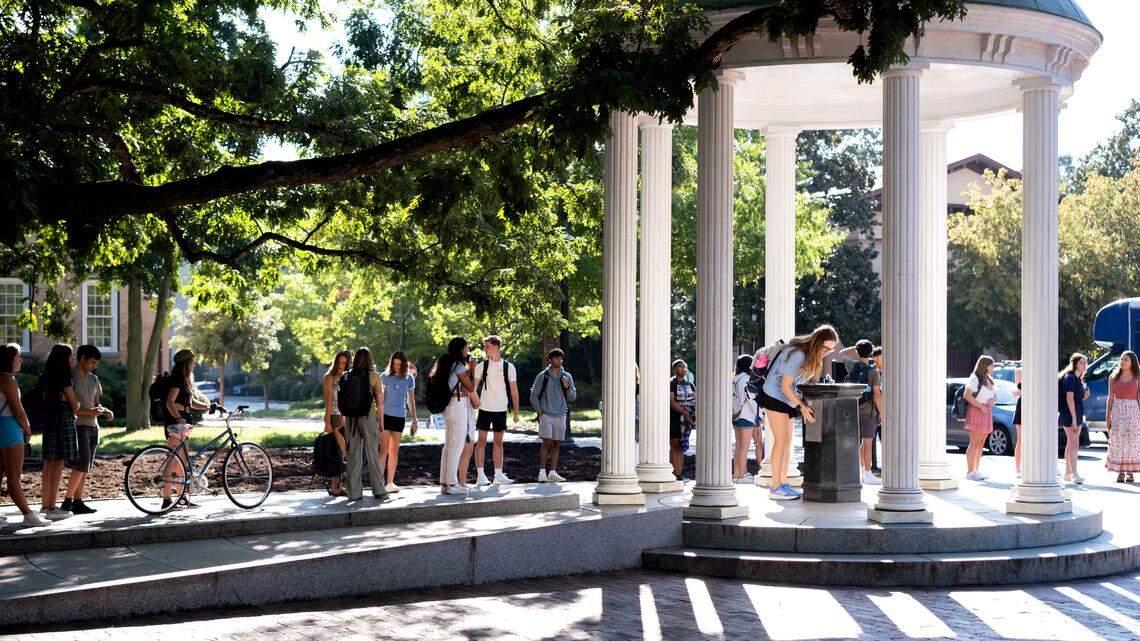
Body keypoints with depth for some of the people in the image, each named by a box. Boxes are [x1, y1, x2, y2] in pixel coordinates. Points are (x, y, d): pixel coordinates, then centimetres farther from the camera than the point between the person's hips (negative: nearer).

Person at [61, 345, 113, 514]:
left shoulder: (93, 379, 16)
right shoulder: (70, 378, -7)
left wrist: (105, 411, 2)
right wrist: (89, 412, -20)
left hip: (92, 426, 8)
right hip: (78, 425, -7)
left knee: (86, 466, 6)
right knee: (82, 463, -17)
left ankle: (78, 501, 9)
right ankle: (67, 500, -11)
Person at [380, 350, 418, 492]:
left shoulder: (409, 379, 7)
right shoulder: (385, 377, -2)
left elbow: (411, 401, 14)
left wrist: (414, 420, 12)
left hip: (400, 417, 3)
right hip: (385, 415, -3)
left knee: (394, 451, 7)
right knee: (384, 450, -8)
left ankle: (390, 483, 13)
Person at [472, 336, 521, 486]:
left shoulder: (508, 367, 1)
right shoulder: (482, 366, 0)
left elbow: (514, 390, 4)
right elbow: (473, 386, 5)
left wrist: (516, 412, 1)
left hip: (501, 409, 1)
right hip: (485, 408, -1)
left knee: (498, 442, 8)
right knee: (482, 441, -2)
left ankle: (498, 475, 11)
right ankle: (481, 475, -1)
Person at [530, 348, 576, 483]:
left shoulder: (567, 377, 7)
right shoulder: (542, 376, 0)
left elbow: (573, 398, 7)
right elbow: (533, 395, 5)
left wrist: (567, 388, -11)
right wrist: (539, 411, -3)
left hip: (560, 415, 3)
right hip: (546, 415, -3)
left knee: (556, 444, 5)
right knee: (547, 443, -11)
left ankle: (552, 472, 9)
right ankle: (542, 472, -9)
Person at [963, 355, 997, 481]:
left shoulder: (990, 380, 17)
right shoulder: (975, 379, -10)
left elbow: (995, 396, 23)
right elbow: (967, 395, -19)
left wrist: (992, 400, -1)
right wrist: (981, 406, -21)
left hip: (987, 413, 8)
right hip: (976, 413, -8)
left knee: (981, 444, 10)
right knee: (974, 443, -9)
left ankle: (976, 470, 16)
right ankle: (970, 472, -8)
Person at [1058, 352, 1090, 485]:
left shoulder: (1078, 379, 16)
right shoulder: (1070, 377, -13)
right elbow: (1069, 399, -20)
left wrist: (1085, 395, 1)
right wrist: (1074, 418, -23)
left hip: (1077, 415, 10)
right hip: (1070, 415, -10)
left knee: (1071, 444, 13)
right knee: (1074, 445, -14)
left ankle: (1068, 473, 19)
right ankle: (1074, 475, -17)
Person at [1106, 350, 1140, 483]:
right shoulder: (1114, 377, 8)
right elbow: (1111, 397, 7)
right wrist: (1108, 416, 1)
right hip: (1117, 410, 1)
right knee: (1117, 441, -2)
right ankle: (1120, 472, 1)